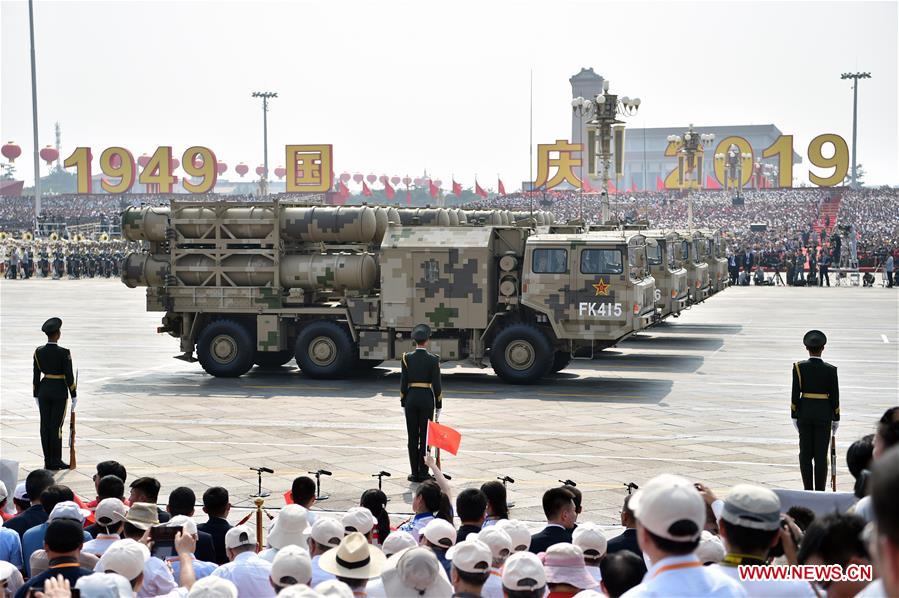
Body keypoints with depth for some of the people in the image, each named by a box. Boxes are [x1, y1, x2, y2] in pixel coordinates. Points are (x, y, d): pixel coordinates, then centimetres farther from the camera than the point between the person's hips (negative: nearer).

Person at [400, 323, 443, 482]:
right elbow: (436, 384, -6)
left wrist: (403, 402, 8)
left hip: (411, 397, 1)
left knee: (413, 437, 7)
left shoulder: (407, 357, -2)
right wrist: (439, 404, 3)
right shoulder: (433, 359, -6)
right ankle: (423, 473, 4)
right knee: (425, 437, 4)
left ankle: (415, 473, 8)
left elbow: (403, 382, -1)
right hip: (427, 398, -1)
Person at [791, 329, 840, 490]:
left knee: (806, 453, 7)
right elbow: (835, 396, -3)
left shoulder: (799, 367, -6)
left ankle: (808, 491, 7)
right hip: (824, 415, -1)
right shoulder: (830, 370, -7)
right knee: (821, 455, 3)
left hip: (805, 413, 1)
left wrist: (794, 416, 2)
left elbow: (795, 394, -6)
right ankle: (820, 493, 4)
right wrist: (836, 419, 6)